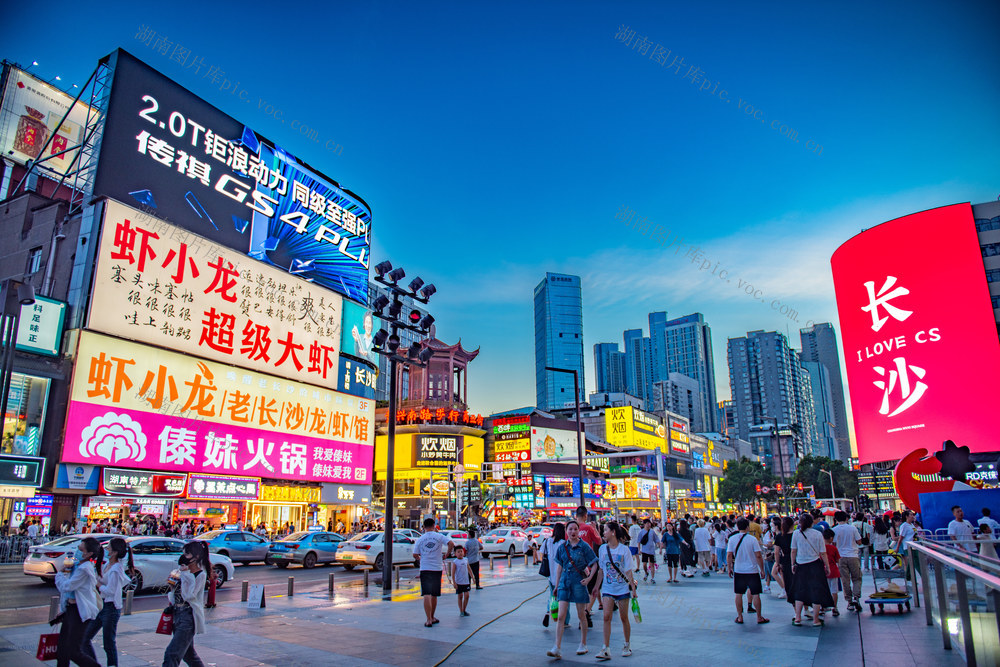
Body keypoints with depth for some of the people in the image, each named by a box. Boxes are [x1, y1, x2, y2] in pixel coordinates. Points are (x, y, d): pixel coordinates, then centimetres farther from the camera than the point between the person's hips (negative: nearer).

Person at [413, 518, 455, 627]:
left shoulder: (420, 539, 3)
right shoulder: (439, 536, 0)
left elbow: (415, 555, 2)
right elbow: (451, 544, -12)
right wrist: (447, 555, 1)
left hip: (424, 569, -1)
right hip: (437, 568, 1)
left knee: (427, 595, -6)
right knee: (434, 595, 15)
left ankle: (429, 620, -15)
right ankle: (432, 617, 26)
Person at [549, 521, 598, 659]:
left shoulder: (584, 546, -5)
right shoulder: (562, 547, 4)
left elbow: (594, 564, -1)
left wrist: (589, 578, -14)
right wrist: (557, 584, 13)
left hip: (579, 582, -2)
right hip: (565, 582, 3)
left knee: (581, 615, 9)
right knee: (561, 616, -3)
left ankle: (583, 644, 27)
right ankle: (557, 648, -2)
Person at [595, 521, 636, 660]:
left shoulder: (624, 549, -7)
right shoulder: (602, 549, 1)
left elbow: (628, 572, -4)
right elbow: (601, 570, 9)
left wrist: (633, 589, -5)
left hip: (622, 588, -2)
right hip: (608, 589, 2)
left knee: (624, 618, 8)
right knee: (607, 617, -8)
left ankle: (627, 645, 26)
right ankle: (606, 649, -5)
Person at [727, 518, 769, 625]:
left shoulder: (732, 539, -4)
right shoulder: (752, 539, -9)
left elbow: (729, 555, -4)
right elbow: (758, 556, -10)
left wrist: (729, 568, 6)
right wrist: (762, 569, 0)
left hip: (738, 571, 2)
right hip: (752, 571, -2)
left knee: (739, 594, 9)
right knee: (755, 594, 7)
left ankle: (739, 617, 13)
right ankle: (759, 617, 14)